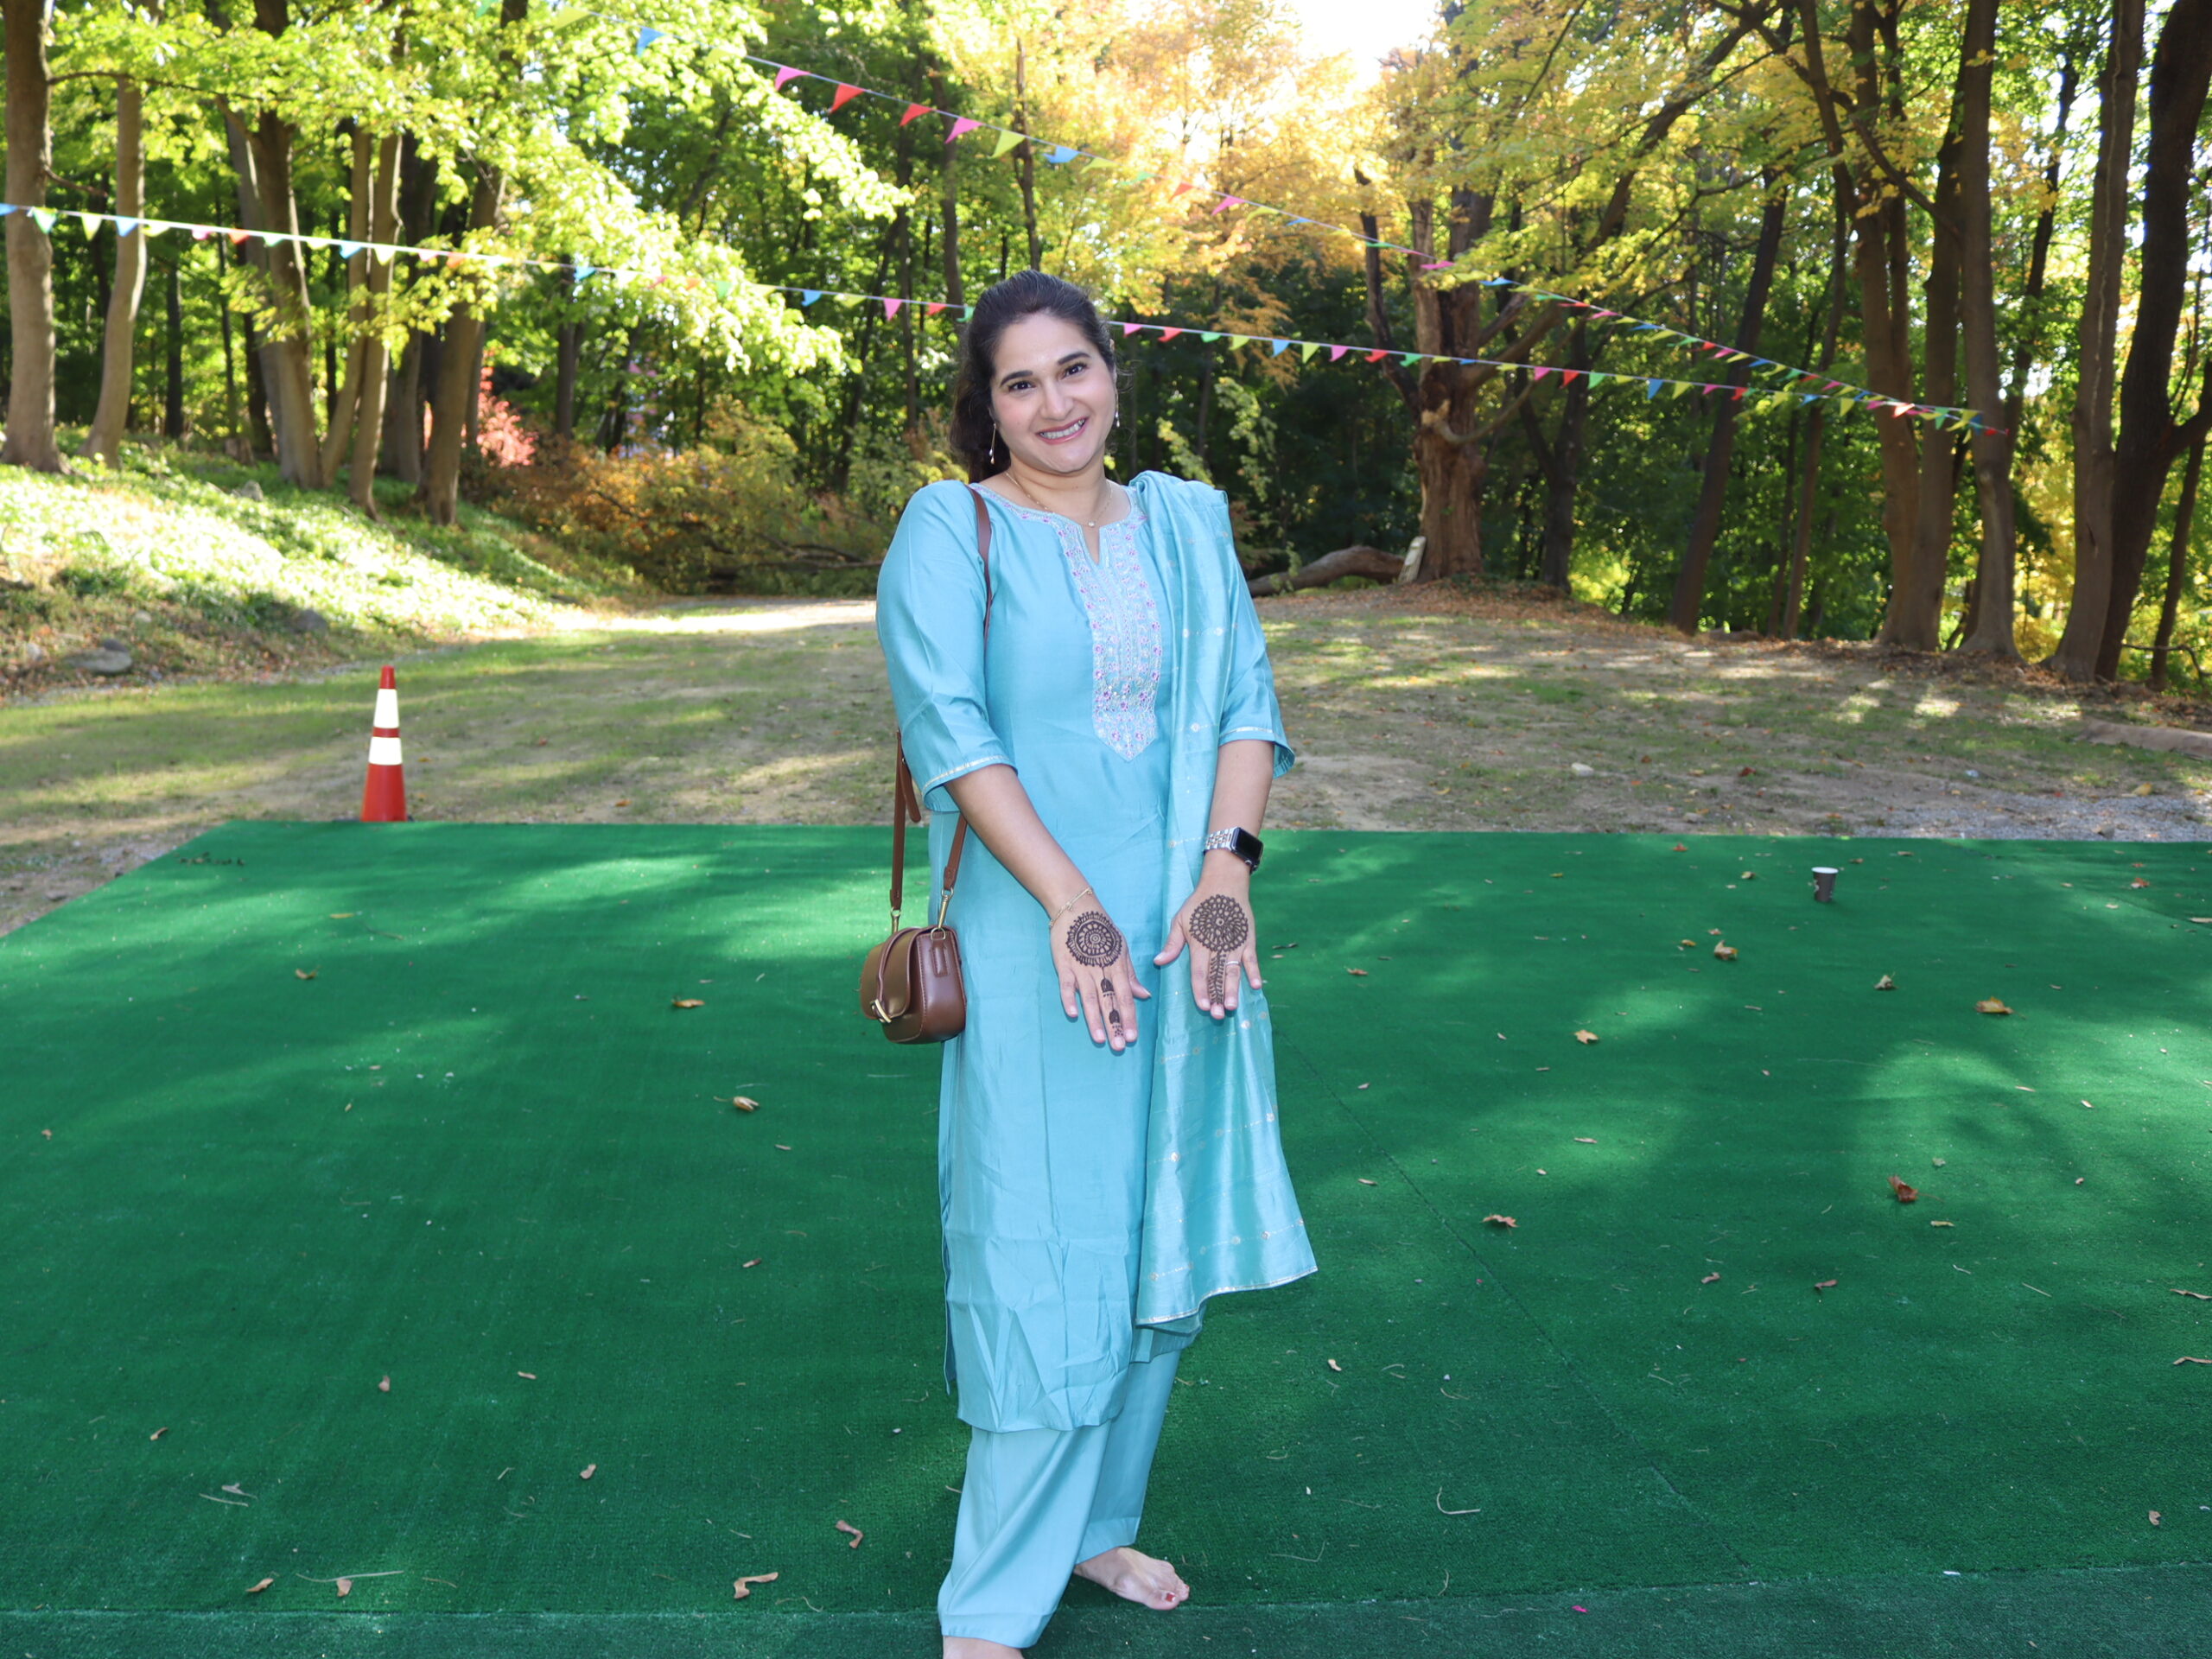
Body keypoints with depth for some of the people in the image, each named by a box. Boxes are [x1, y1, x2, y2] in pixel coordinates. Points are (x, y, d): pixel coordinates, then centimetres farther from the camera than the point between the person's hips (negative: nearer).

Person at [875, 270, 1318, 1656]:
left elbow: (1245, 701, 4)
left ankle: (1096, 1525, 32)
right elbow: (952, 730, -13)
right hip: (1035, 941, -5)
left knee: (1162, 1245, 13)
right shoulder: (950, 532, -3)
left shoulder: (1187, 523, 10)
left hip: (1183, 930, 5)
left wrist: (1227, 867, -13)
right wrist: (1073, 906, -22)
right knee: (1048, 1258, -3)